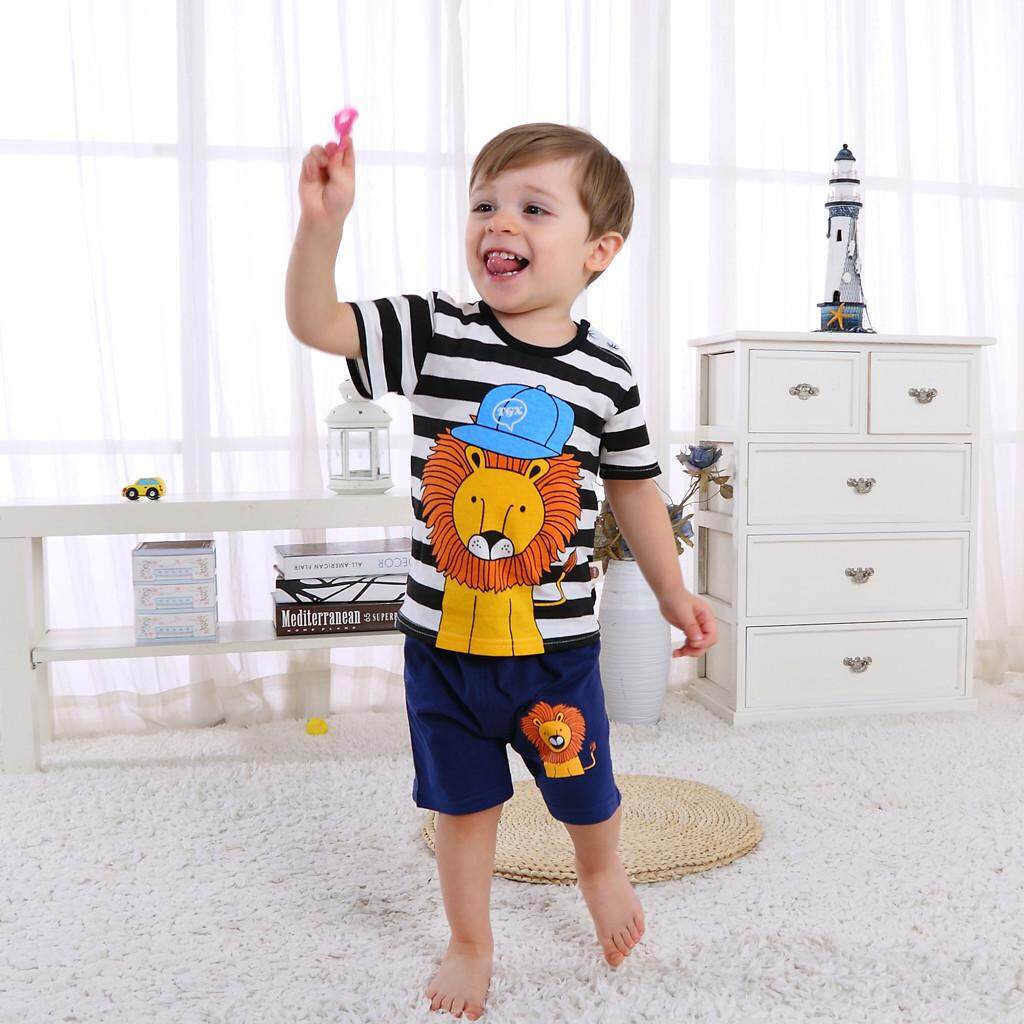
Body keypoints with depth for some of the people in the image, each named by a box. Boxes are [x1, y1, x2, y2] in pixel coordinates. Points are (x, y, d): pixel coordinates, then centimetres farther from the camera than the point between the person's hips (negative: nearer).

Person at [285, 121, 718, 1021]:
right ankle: (471, 945, 42)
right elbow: (317, 324, -12)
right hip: (442, 637, 0)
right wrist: (323, 221, -27)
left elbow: (633, 488, 5)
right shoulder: (433, 331, -8)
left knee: (585, 794, 19)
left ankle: (602, 876, 54)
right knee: (463, 803, 17)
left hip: (555, 644, 0)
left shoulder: (605, 373, -6)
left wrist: (674, 592, 10)